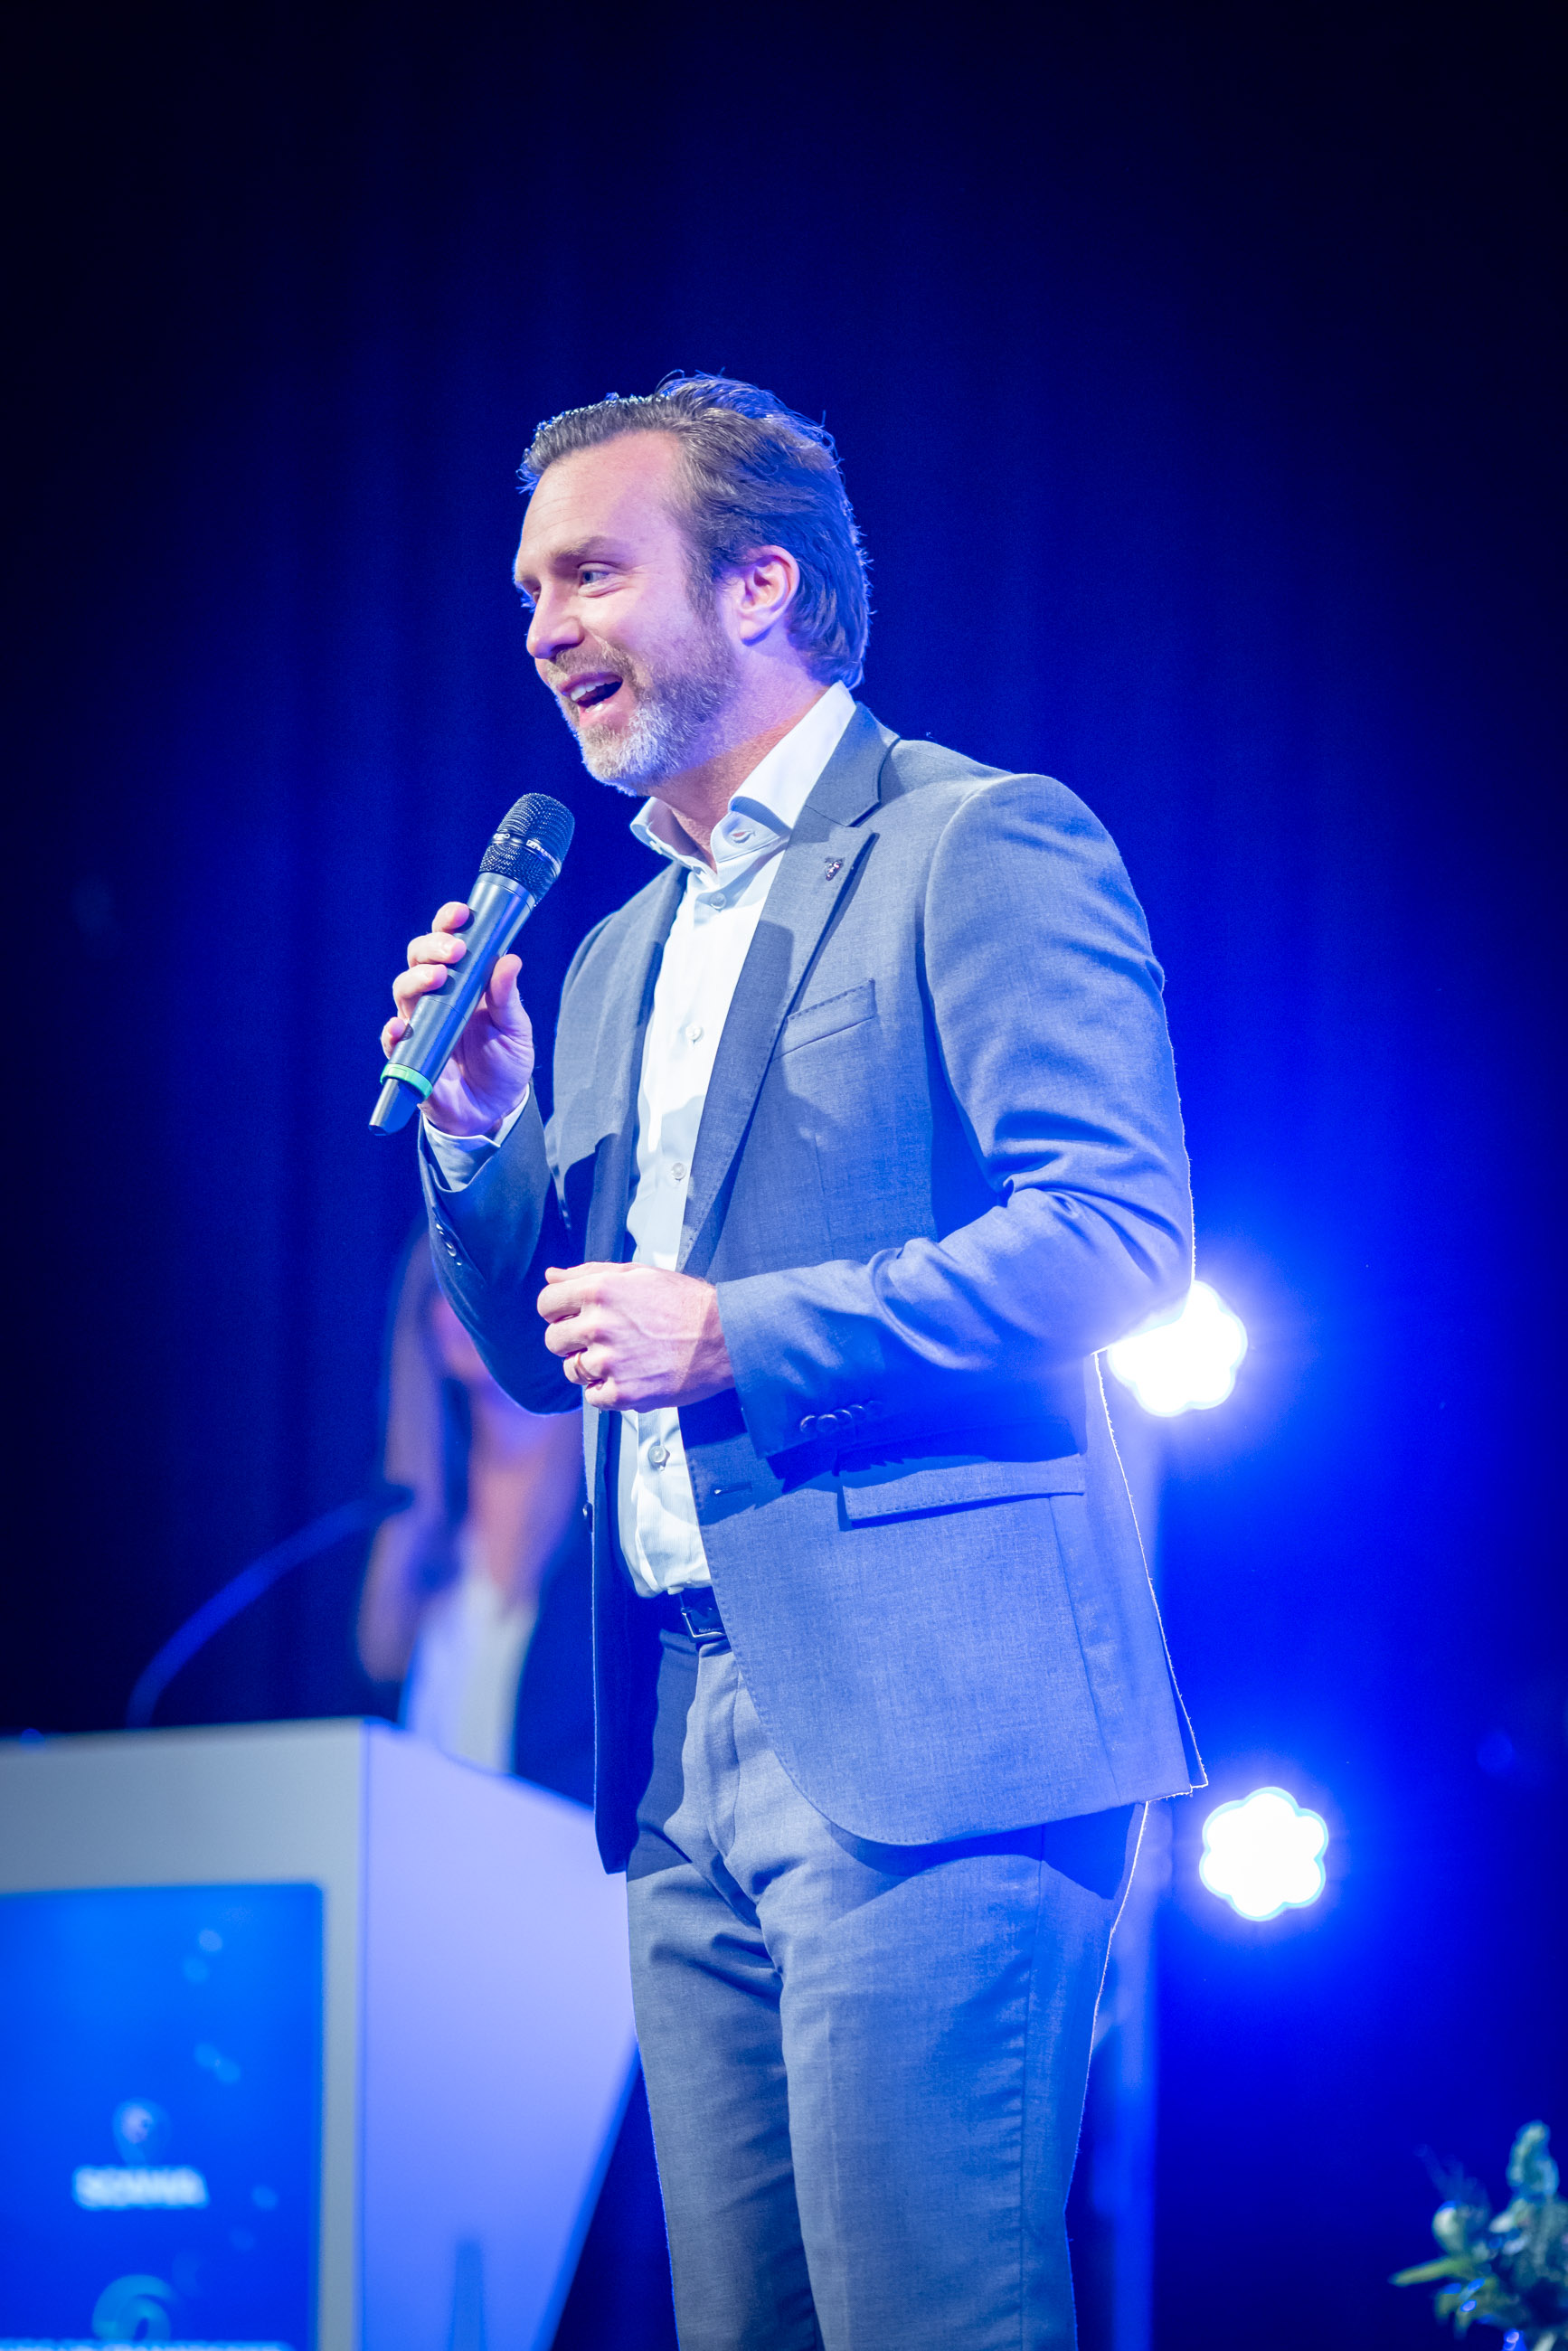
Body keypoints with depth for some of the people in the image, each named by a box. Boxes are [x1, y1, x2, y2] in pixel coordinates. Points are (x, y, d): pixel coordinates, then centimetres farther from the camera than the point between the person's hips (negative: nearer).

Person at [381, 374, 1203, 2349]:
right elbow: (548, 1357, 26)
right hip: (688, 1749, 8)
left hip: (917, 1721, -8)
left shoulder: (983, 850, -3)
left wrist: (732, 1337, -15)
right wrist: (479, 1135, 7)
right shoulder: (622, 956, 23)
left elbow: (1119, 1228, -14)